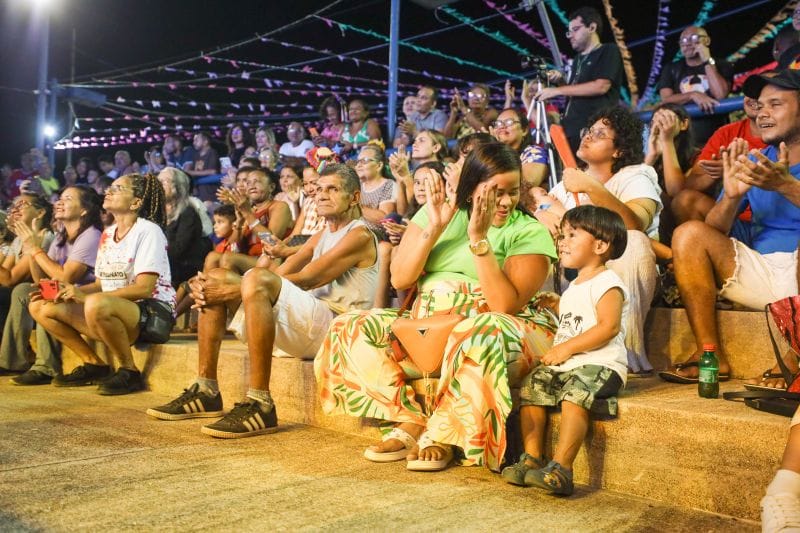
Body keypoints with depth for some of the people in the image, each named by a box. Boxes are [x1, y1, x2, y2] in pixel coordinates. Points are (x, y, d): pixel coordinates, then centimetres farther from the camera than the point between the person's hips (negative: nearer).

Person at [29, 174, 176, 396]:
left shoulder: (148, 231, -9)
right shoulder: (107, 234, 14)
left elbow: (144, 288, -19)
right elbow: (100, 285, 15)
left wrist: (86, 296, -21)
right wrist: (73, 292, -5)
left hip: (153, 311, -8)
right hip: (112, 314, 8)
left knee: (96, 304, -37)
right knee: (40, 307, 1)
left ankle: (129, 371, -15)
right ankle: (94, 365, 9)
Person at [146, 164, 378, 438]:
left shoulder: (360, 235, -4)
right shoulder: (321, 236, 23)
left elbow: (304, 280, -15)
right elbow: (281, 274, 9)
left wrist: (237, 291, -18)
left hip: (335, 327, -9)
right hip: (306, 324, 9)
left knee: (257, 279, -32)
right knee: (217, 278, 5)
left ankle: (260, 405, -32)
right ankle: (205, 392, 1)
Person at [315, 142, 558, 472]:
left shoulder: (530, 232, -4)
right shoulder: (438, 212, 7)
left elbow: (505, 304, -17)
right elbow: (399, 279, -1)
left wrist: (479, 239, -21)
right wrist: (434, 228, -11)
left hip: (501, 329, -4)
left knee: (480, 335, -39)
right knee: (350, 329, -11)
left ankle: (442, 434, -19)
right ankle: (410, 422, -13)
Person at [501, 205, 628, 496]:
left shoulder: (607, 283, -6)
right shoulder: (572, 289, 24)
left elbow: (609, 327, -19)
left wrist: (566, 348, -21)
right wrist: (555, 352, 14)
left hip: (600, 364, -9)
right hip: (565, 364, 9)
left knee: (574, 394, -31)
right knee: (531, 387, -8)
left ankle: (560, 469, -31)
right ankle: (532, 458, -7)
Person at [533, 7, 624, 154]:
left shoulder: (609, 52, 1)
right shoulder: (578, 59, 23)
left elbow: (601, 86, -14)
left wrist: (558, 90, -11)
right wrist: (560, 81, 7)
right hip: (571, 131, 7)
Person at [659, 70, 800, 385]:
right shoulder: (752, 162, 13)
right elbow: (712, 232, 4)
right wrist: (731, 197, -15)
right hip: (761, 273, 4)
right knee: (688, 233, -13)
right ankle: (711, 356, -17)